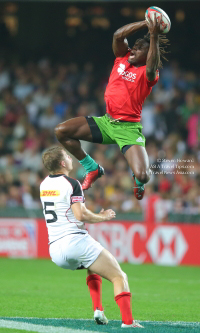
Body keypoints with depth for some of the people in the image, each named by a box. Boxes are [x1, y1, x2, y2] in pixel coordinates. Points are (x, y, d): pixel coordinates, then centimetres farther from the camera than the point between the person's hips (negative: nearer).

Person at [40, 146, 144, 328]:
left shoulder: (44, 184, 15)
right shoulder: (72, 183, -7)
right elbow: (80, 215, -17)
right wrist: (103, 217, -1)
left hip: (55, 251, 7)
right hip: (75, 242, -7)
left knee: (93, 267, 35)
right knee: (119, 277, -1)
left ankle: (98, 310, 16)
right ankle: (128, 321, -19)